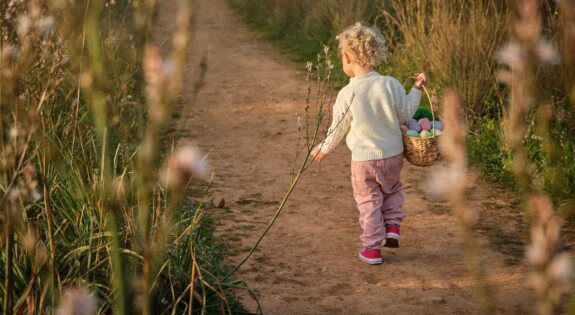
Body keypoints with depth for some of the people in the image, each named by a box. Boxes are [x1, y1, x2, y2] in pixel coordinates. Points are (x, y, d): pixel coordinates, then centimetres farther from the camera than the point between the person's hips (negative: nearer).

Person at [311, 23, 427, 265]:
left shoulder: (347, 95, -17)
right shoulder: (391, 85, -13)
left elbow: (338, 129, -6)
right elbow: (406, 114, -3)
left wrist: (324, 148, 12)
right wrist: (417, 89, 10)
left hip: (363, 159, -2)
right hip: (393, 154, 3)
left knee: (369, 202, 12)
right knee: (392, 191, 29)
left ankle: (372, 248, 16)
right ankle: (393, 227, 15)